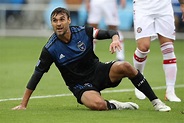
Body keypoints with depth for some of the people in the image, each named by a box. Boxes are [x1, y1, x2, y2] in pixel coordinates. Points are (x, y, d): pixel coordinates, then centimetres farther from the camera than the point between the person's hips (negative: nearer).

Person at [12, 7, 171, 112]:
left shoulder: (83, 32, -9)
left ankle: (156, 102, -14)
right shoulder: (50, 49, -13)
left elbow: (111, 33, -3)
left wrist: (115, 39, -30)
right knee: (97, 104, -37)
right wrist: (23, 104, -9)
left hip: (98, 71, 3)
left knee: (125, 67, -26)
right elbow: (37, 75, -8)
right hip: (81, 86, -3)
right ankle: (114, 105, -2)